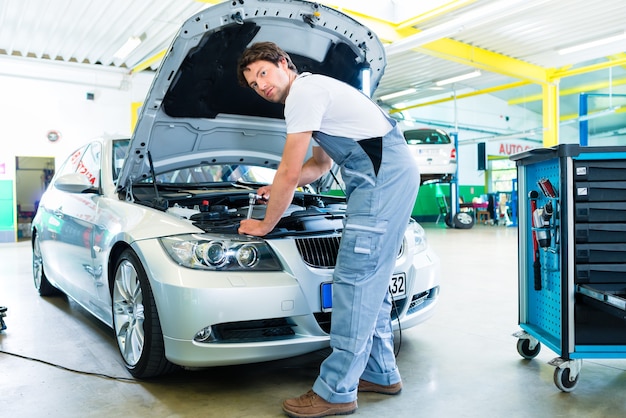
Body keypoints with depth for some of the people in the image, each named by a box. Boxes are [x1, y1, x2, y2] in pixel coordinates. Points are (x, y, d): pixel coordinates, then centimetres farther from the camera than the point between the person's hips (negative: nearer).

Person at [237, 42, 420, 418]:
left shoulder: (304, 91, -9)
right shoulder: (316, 89, 25)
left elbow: (289, 172, -11)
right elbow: (320, 164, 32)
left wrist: (264, 225, 0)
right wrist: (280, 189, 27)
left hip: (384, 175, -11)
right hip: (397, 174, 11)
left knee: (355, 276, -10)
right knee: (371, 277, 13)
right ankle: (381, 373, 23)